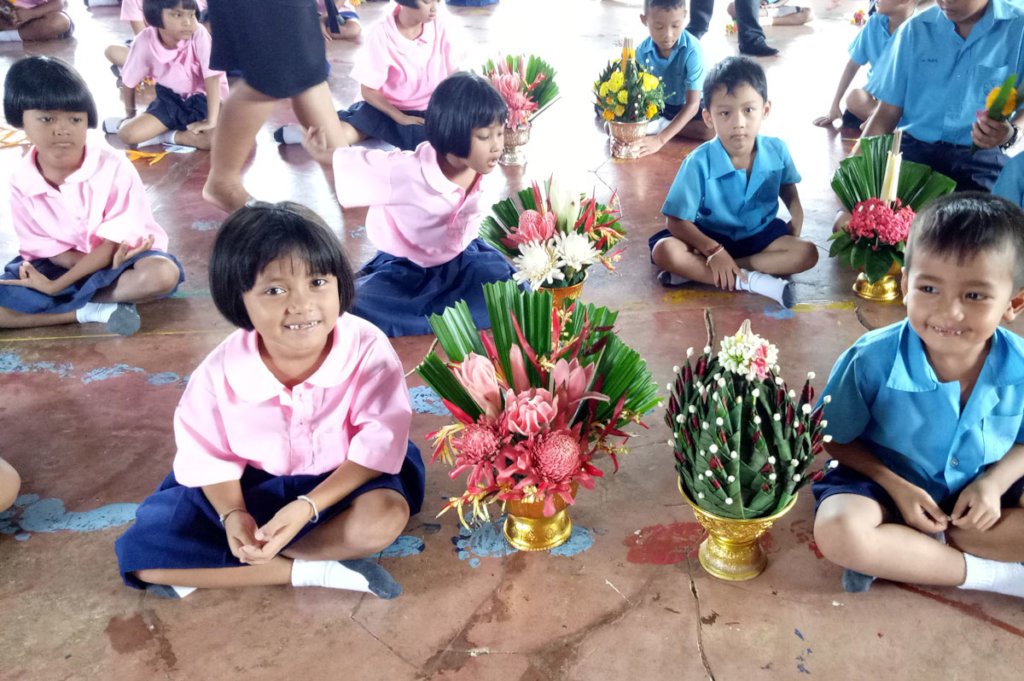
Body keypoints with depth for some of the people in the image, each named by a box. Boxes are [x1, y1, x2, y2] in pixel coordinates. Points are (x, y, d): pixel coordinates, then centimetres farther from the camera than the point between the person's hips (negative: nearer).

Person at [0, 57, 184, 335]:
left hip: (121, 257, -2)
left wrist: (56, 285, -23)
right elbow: (45, 248, -6)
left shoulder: (114, 168, -20)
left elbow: (114, 241, -18)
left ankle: (65, 304, -19)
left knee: (162, 274, -36)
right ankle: (97, 310, -21)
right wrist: (100, 262, -25)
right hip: (65, 262, 3)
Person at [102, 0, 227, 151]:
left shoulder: (199, 35, -24)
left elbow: (212, 76, -27)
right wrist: (130, 115, 13)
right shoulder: (144, 41, -15)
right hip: (171, 100, 2)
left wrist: (211, 121, -32)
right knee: (127, 134, -18)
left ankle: (165, 136, -10)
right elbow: (129, 81, 0)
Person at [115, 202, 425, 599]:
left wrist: (307, 507, -31)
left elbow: (377, 444, -21)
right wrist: (233, 514, -24)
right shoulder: (221, 372, -19)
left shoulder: (368, 350, -25)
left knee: (386, 517, -36)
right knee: (146, 558, -15)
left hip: (343, 480, -1)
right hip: (252, 486, 2)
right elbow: (209, 455, -5)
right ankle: (313, 570, -18)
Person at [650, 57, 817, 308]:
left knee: (807, 254, -24)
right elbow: (676, 220, -19)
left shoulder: (776, 150, -10)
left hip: (760, 234, 3)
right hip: (711, 237, -3)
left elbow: (787, 187, 13)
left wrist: (796, 219, -4)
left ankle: (694, 271, -27)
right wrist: (713, 251, -30)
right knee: (664, 250, -30)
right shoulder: (699, 162, -21)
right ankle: (750, 281, -29)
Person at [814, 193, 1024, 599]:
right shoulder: (872, 360, -22)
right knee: (838, 530, -34)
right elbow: (835, 438, -8)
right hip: (888, 481, -2)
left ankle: (898, 552, -18)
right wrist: (895, 486, -18)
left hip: (980, 492, 3)